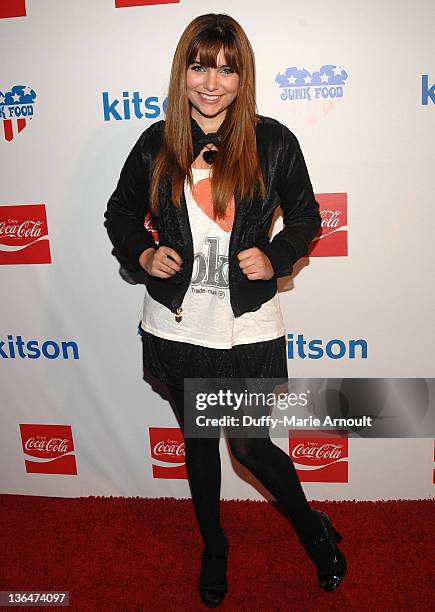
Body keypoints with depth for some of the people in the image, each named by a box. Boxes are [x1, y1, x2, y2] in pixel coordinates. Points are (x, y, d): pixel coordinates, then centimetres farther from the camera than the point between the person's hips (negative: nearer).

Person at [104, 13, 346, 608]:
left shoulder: (273, 142, -6)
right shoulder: (156, 145, -1)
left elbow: (305, 217, 5)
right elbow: (121, 212, 12)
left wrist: (275, 258, -13)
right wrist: (142, 253, -7)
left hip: (248, 329, -2)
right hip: (177, 327, 3)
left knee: (250, 446, 9)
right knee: (199, 442, 19)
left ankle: (315, 529, 42)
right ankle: (214, 549, 47)